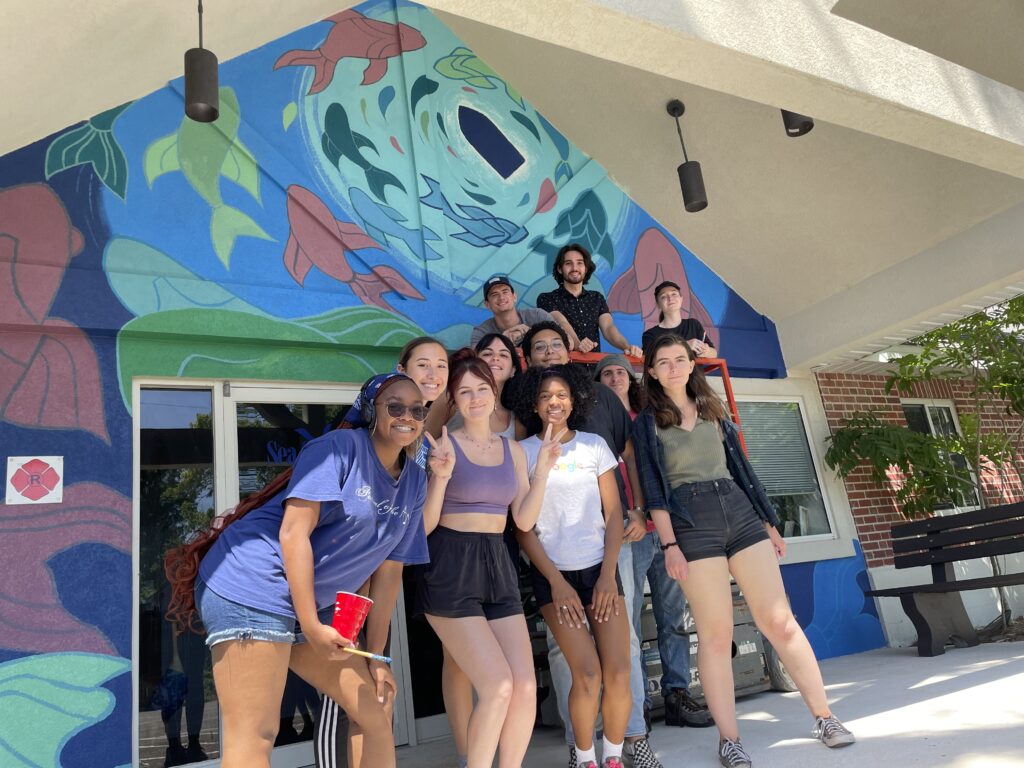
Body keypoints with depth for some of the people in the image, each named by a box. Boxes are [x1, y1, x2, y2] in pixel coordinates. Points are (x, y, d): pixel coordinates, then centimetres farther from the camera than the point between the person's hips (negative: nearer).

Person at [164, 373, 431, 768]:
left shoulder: (414, 482, 9)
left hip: (314, 605, 8)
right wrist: (311, 626, -18)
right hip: (251, 588, -8)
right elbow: (293, 532, -18)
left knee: (375, 709, 11)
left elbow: (388, 571, 11)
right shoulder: (339, 446, -12)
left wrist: (375, 655, 9)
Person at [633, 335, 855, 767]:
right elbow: (654, 488, -2)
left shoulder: (713, 411, 17)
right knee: (716, 634, -2)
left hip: (741, 512, 4)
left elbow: (740, 468, 18)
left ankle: (824, 716, 13)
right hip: (691, 524, -3)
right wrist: (669, 544, -11)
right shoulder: (647, 422, 5)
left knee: (780, 620, 2)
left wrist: (769, 522, 17)